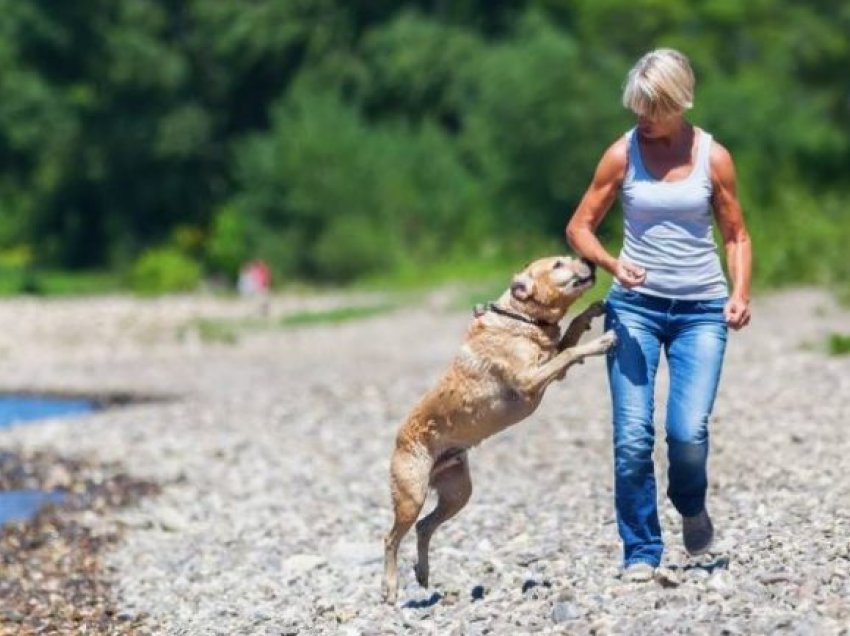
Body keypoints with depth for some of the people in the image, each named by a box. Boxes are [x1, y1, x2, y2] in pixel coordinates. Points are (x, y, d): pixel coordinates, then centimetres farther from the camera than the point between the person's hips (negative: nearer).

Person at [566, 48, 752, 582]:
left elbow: (736, 234, 8)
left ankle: (691, 507, 21)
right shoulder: (623, 154, -2)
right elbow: (579, 227, 2)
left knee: (689, 432, -12)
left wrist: (741, 293, -9)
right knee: (633, 438, -7)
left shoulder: (714, 157, 0)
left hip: (702, 309, 0)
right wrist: (612, 263, -18)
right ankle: (641, 553, 7)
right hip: (635, 305, 0)